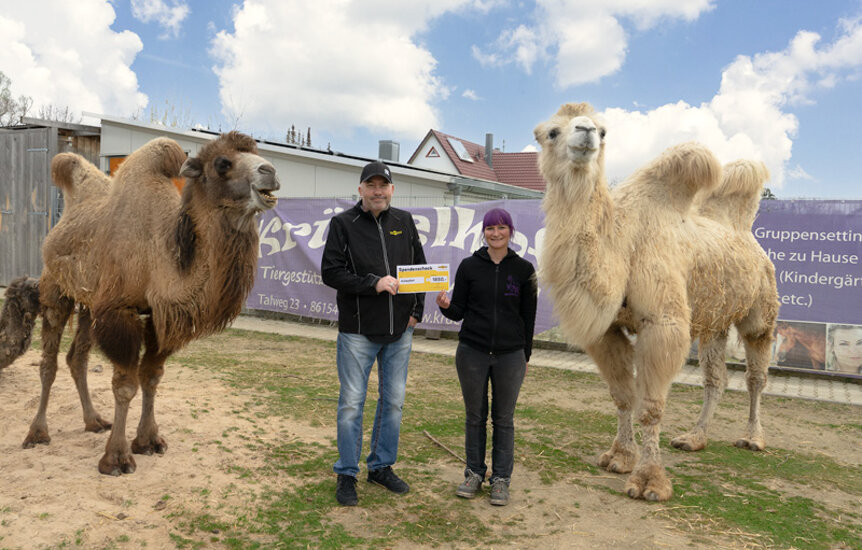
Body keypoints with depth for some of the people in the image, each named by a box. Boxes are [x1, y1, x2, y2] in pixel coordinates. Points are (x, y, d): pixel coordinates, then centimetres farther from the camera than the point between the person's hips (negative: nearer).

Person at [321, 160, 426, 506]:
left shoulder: (404, 222, 8)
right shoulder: (343, 224, -4)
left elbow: (420, 267, 14)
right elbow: (330, 272, -10)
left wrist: (417, 310, 4)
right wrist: (372, 283, -19)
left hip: (400, 331, 4)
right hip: (358, 331, -4)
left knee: (393, 401, 12)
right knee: (352, 403, 2)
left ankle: (381, 466, 28)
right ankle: (346, 475, 17)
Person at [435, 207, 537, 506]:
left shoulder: (523, 269, 0)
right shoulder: (469, 266, 0)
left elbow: (529, 316, 5)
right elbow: (459, 311, 2)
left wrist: (526, 356, 6)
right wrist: (445, 305, -20)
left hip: (510, 355, 0)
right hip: (472, 352, 0)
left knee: (504, 418, 8)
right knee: (475, 415, 10)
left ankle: (501, 478, 21)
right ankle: (474, 473, 26)